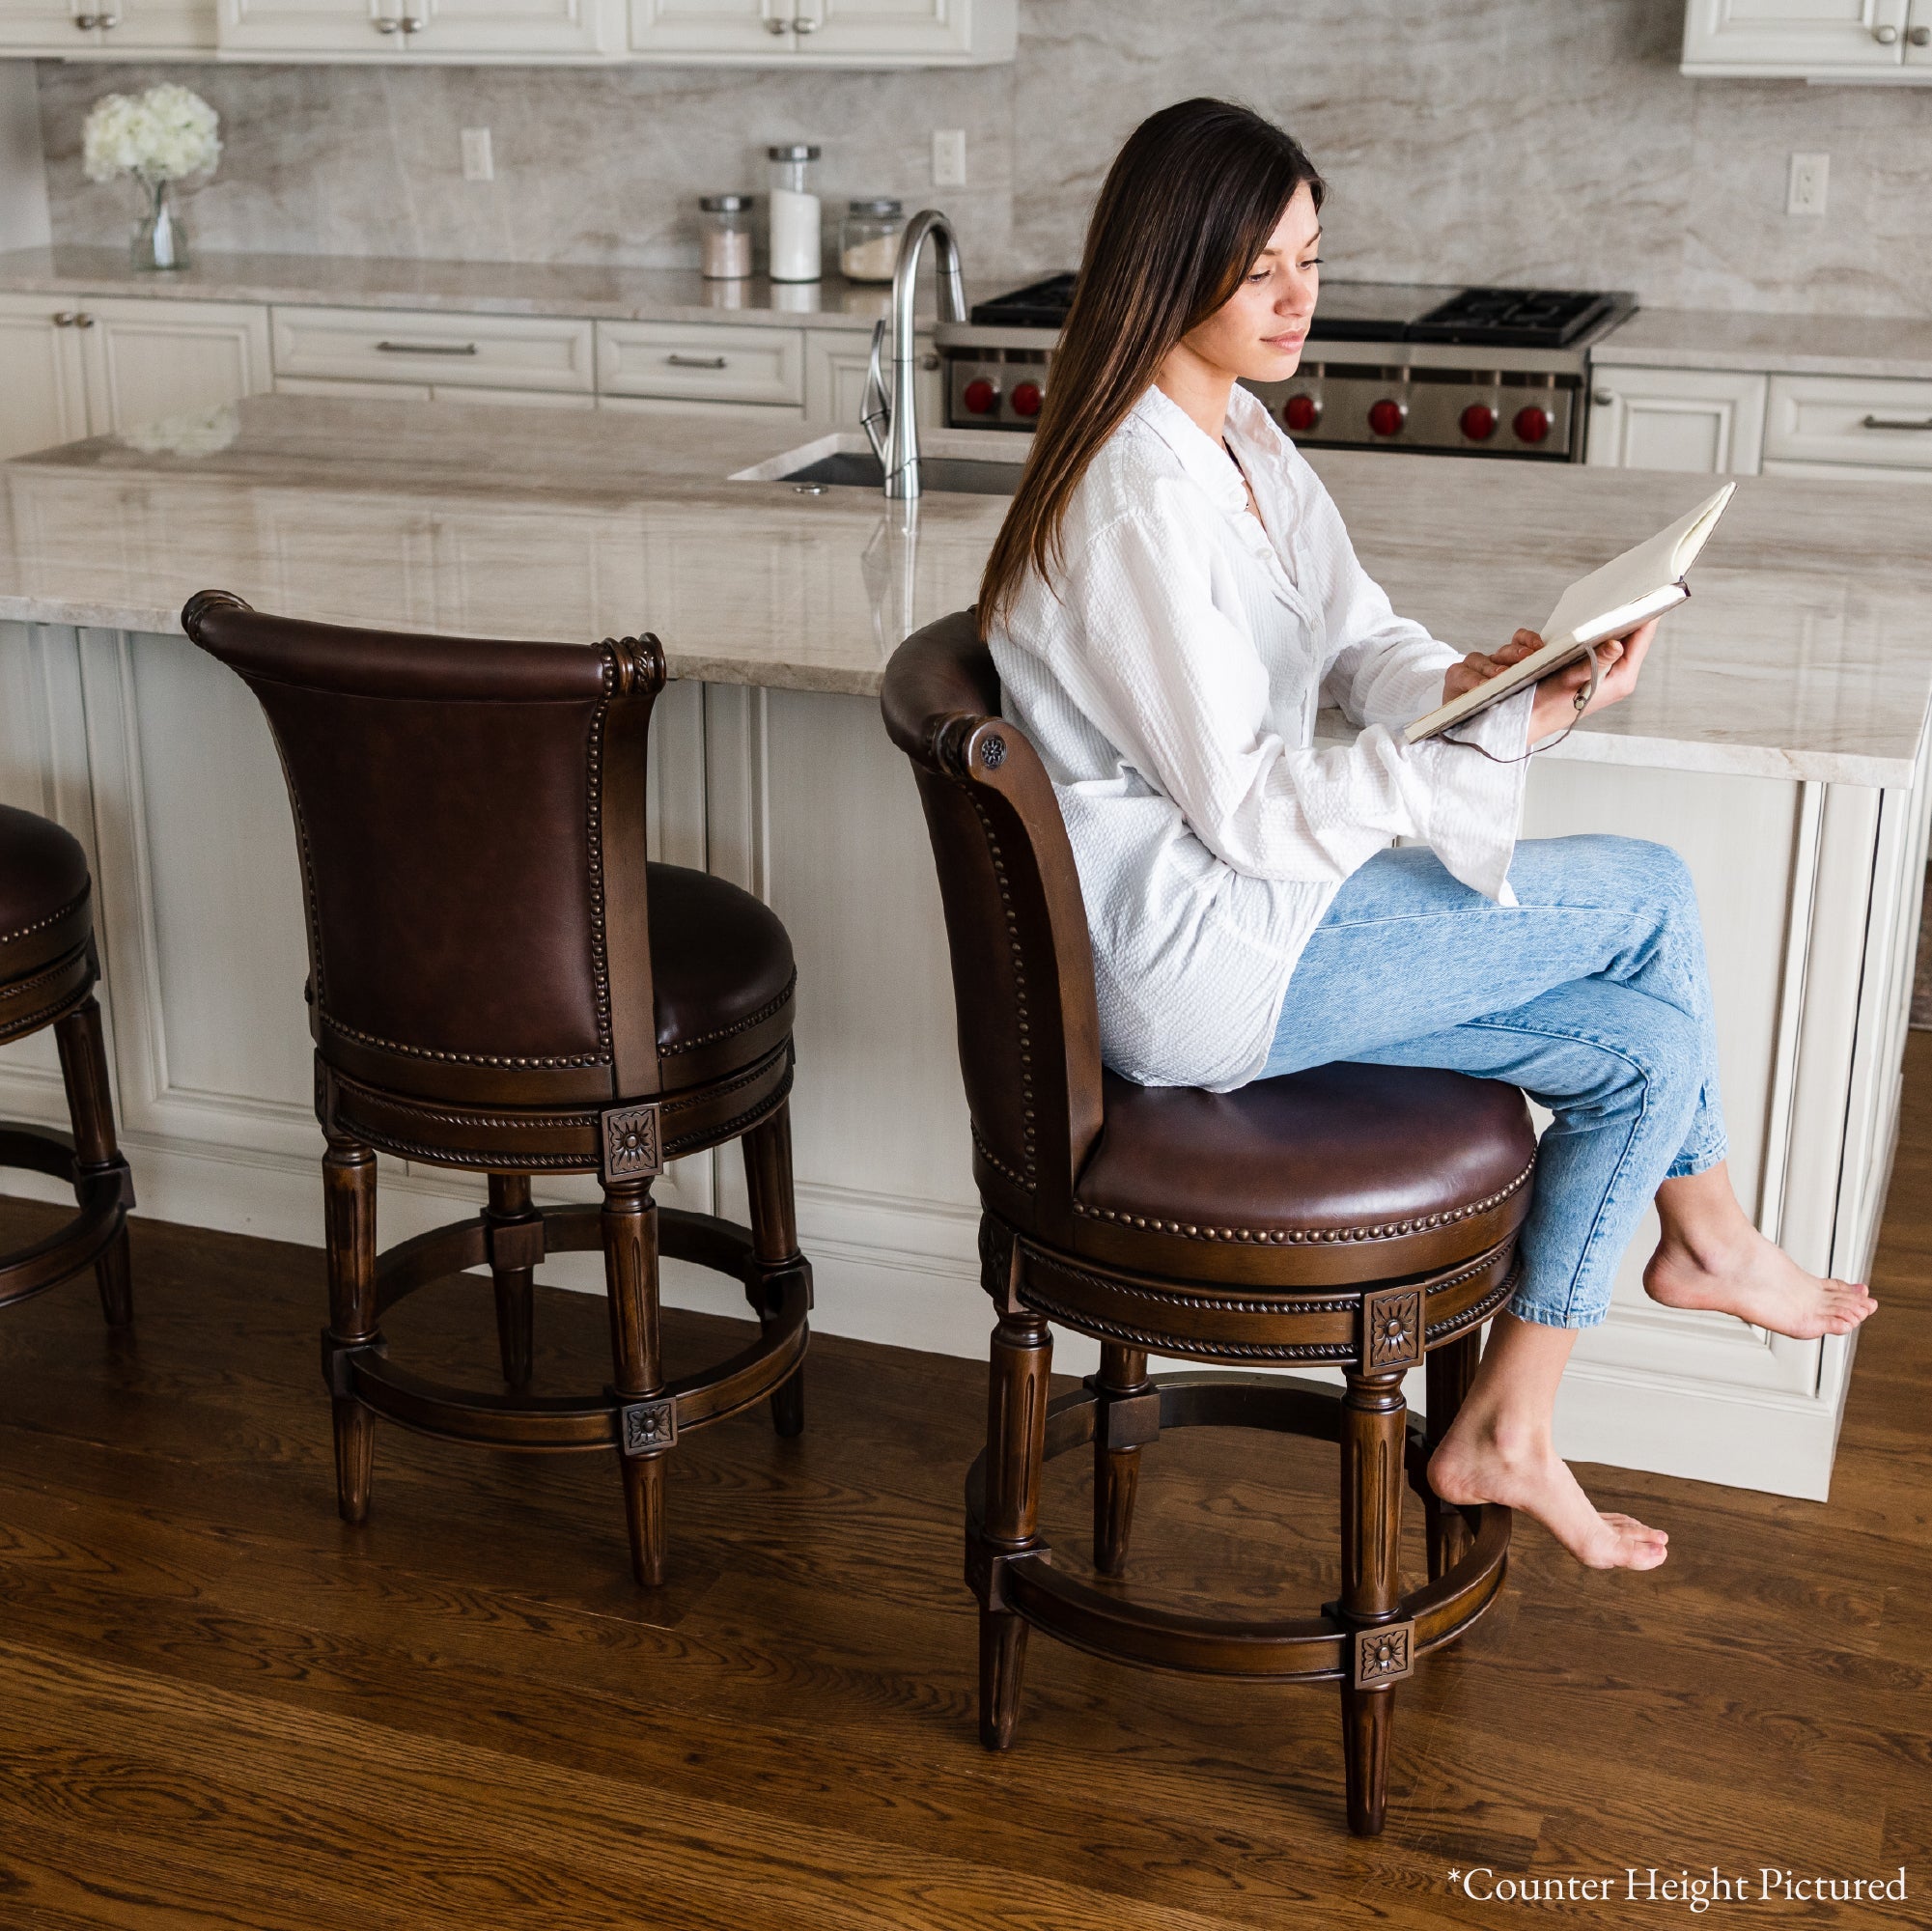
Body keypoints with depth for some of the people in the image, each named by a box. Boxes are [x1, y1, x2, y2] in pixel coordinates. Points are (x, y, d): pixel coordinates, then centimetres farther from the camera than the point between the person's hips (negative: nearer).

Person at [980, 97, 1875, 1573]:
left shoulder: (1244, 437, 9)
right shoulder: (1140, 500, -22)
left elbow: (1354, 637, 12)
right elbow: (1250, 807, -22)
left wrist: (1460, 680, -11)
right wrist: (1506, 737, -24)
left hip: (1249, 902, 9)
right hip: (1204, 964, -9)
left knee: (1642, 1045, 2)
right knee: (1649, 896, -2)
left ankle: (1505, 1436, 16)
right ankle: (1707, 1234, 25)